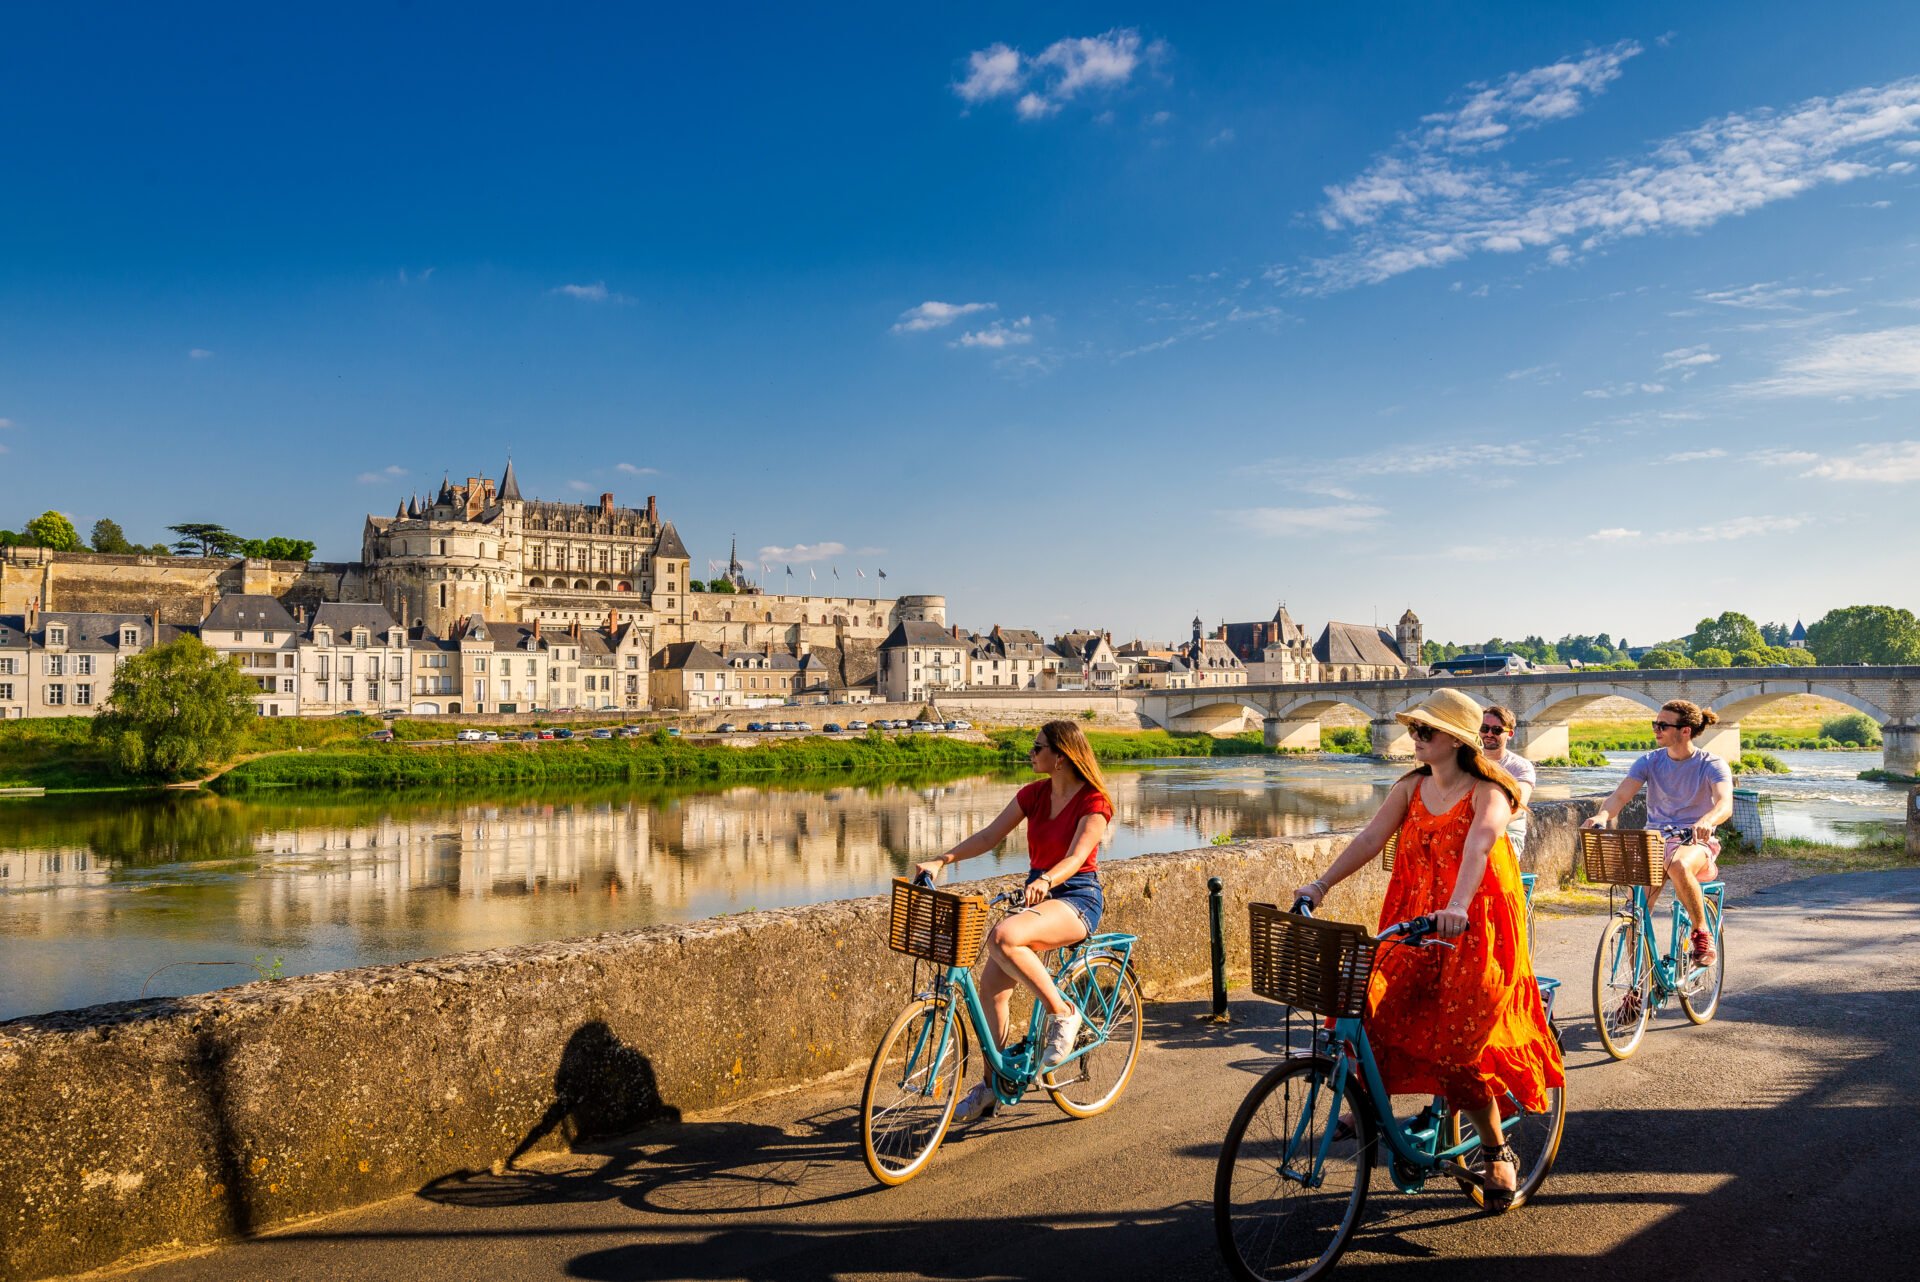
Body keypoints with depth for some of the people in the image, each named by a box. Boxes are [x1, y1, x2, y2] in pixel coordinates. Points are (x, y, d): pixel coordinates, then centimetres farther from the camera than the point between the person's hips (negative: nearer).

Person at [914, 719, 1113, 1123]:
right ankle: (992, 1085, 11)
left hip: (1076, 898, -7)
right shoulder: (1034, 794, 7)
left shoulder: (1094, 802, -11)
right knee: (991, 984, -5)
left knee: (1003, 937, -34)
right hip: (1038, 892, 7)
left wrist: (1046, 881, -44)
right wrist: (940, 861, -9)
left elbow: (1076, 857, -24)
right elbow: (989, 836, 3)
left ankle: (1062, 1014, -16)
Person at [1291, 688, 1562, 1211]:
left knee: (1460, 1046, -4)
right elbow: (1370, 838, 0)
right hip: (1412, 927, 5)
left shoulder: (1487, 794, -12)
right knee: (1370, 1008, -12)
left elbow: (1476, 849, -30)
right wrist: (1320, 884, -10)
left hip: (1473, 931, -5)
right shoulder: (1411, 787, 6)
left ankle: (1497, 1152, 19)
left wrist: (1456, 906, -47)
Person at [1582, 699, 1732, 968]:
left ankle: (1702, 934, -16)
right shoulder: (1649, 762, 6)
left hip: (1695, 842, -3)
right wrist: (1603, 815, -32)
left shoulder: (1711, 765, -4)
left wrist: (1706, 822, -47)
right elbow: (1620, 795, -8)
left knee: (1678, 866, -40)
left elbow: (1725, 803, -23)